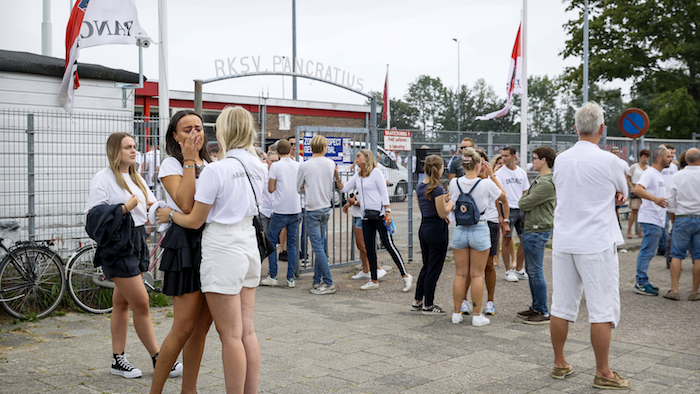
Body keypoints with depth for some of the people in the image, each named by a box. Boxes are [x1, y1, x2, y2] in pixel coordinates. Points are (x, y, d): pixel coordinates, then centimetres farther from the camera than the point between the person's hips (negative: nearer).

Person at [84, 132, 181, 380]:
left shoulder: (136, 179, 17)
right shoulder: (103, 178, -8)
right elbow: (95, 214, -15)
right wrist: (125, 207, -19)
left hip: (136, 243, 8)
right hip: (117, 247, -8)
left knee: (122, 302, 11)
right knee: (141, 303, -7)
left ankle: (118, 361, 17)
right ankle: (158, 360, 1)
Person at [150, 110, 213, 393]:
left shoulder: (209, 164, 16)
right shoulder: (171, 165, -3)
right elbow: (186, 204, -20)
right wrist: (189, 161, -16)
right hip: (186, 244, -6)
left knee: (202, 325, 9)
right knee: (184, 327, -6)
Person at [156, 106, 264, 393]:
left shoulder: (216, 170, -17)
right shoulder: (257, 167, 5)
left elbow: (194, 220, -11)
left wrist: (169, 215, 9)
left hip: (223, 252, -7)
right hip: (249, 248, 7)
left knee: (230, 336, 1)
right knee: (247, 331, 13)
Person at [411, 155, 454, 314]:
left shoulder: (419, 186, 7)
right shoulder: (437, 189, -19)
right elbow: (442, 213, -19)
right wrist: (450, 204, -2)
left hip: (423, 228, 8)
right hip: (437, 231, -8)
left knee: (426, 266, 21)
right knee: (434, 269, 3)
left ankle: (417, 301, 28)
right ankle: (428, 306, 11)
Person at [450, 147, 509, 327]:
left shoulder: (454, 183, -5)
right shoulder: (486, 184, -12)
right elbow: (503, 197, 5)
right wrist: (491, 175, 8)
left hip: (460, 230, 3)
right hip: (479, 231, -3)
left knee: (460, 274, 11)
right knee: (477, 275, 5)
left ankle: (457, 314, 17)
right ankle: (477, 315, 10)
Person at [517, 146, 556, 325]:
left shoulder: (547, 183, -19)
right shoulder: (539, 180, 15)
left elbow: (524, 204, -18)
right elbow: (524, 204, 18)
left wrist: (523, 199, 1)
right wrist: (525, 201, -1)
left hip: (538, 231, -11)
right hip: (530, 229, 11)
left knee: (535, 271, -7)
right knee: (530, 269, 15)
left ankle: (544, 312, 0)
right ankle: (536, 307, 25)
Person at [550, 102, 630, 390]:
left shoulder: (561, 160, 4)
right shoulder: (608, 161, -11)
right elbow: (623, 192, 6)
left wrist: (608, 197, 10)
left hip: (563, 243, 6)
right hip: (597, 244, -5)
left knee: (561, 307, 11)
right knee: (603, 311, 2)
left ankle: (559, 364, 22)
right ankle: (603, 374, 8)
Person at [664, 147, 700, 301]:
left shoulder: (678, 175, -1)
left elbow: (671, 199, 3)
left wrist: (672, 216, 15)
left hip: (682, 218, 0)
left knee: (676, 255, 4)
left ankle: (674, 289, -2)